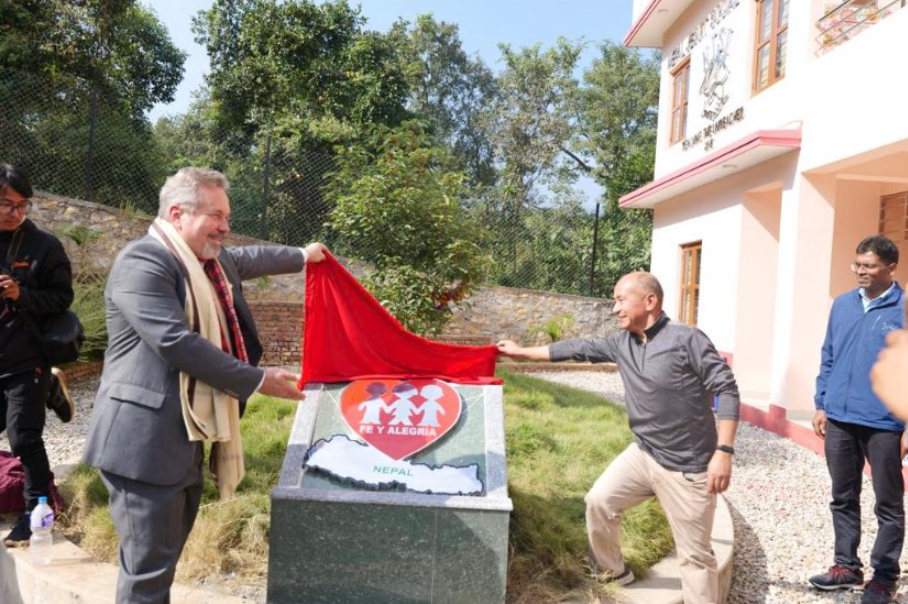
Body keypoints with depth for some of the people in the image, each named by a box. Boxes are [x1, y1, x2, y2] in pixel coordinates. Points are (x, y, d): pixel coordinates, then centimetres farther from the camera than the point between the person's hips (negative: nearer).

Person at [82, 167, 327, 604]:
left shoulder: (212, 259, 13)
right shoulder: (142, 262, -17)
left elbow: (249, 258, 36)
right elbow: (176, 342, -25)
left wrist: (302, 255, 49)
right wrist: (257, 381, -20)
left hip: (188, 433, 10)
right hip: (146, 440, -10)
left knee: (165, 556, 20)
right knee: (148, 568, -2)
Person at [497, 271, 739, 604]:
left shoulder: (686, 339, -17)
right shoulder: (621, 343, 3)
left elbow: (726, 389, -17)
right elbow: (578, 348, 11)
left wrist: (723, 451, -23)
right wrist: (522, 352, 16)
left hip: (687, 467, -6)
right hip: (644, 454, 7)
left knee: (694, 554, 3)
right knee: (599, 501, 9)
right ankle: (613, 571, 32)